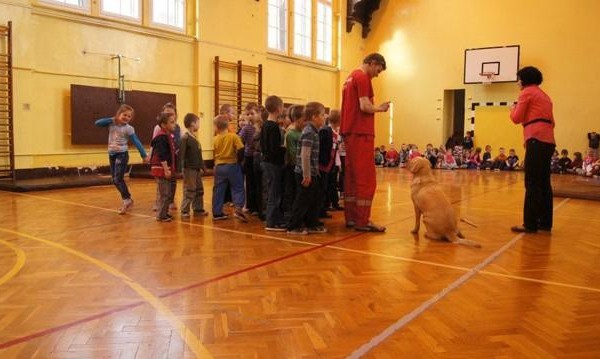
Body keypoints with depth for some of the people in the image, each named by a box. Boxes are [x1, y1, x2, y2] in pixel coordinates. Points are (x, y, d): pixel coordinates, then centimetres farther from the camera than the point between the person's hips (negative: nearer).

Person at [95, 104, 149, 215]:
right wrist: (111, 119, -10)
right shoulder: (111, 124, 3)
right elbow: (97, 123, -3)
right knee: (115, 180, 9)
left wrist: (144, 155, -14)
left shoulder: (129, 128, -9)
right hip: (111, 154, 6)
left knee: (118, 179, -12)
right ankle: (127, 200, 20)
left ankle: (127, 200, 0)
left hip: (122, 154, -6)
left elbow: (137, 142, -10)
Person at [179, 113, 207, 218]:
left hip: (197, 169, 9)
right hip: (189, 169, -9)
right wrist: (183, 167, -25)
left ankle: (198, 209, 25)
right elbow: (181, 154, -20)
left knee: (199, 189, 14)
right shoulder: (185, 138, -14)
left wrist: (202, 167, 16)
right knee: (189, 190, -3)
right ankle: (184, 211, 6)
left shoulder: (194, 138, 12)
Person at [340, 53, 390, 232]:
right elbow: (365, 106, -18)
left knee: (352, 176, 11)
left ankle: (350, 217, 15)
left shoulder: (350, 77, 21)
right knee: (366, 179, -7)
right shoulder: (362, 78, -9)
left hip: (349, 133, 10)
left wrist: (376, 107, 13)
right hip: (361, 134, -10)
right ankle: (362, 221, -5)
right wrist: (380, 108, -2)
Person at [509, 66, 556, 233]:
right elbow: (551, 121, 22)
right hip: (548, 140, 9)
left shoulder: (526, 92, 1)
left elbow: (516, 118, -2)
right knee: (544, 182, 10)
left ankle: (530, 224, -9)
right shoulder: (544, 96, 25)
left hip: (537, 139, -8)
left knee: (532, 183, -9)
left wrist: (513, 109, 17)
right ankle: (545, 222, 13)